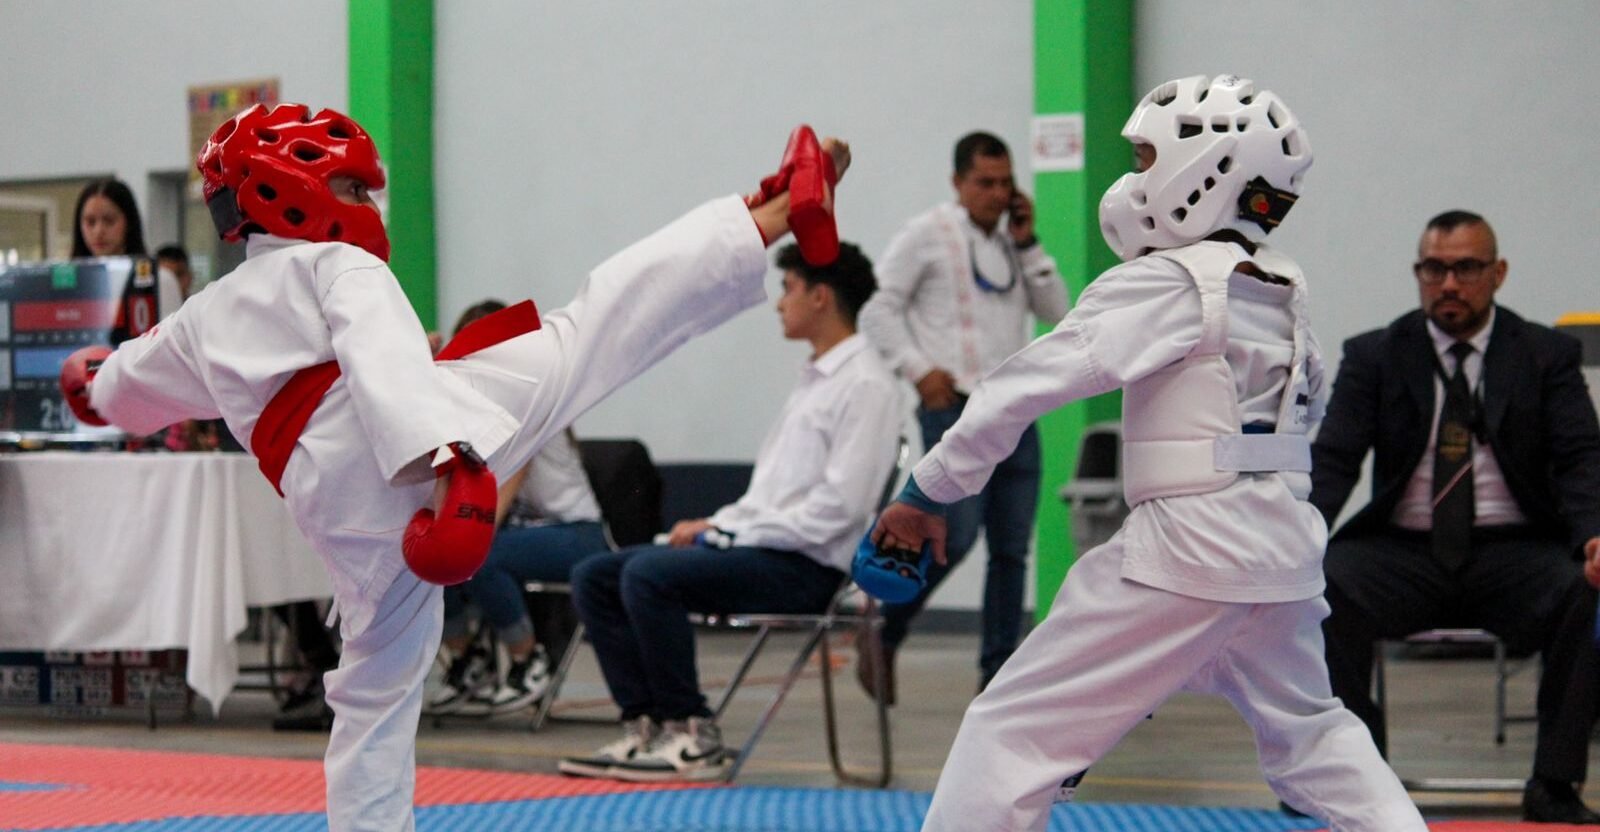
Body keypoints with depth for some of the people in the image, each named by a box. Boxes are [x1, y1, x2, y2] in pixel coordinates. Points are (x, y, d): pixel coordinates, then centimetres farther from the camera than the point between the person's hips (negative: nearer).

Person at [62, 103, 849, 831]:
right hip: (423, 441, -6)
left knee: (375, 695, 18)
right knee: (590, 325, -7)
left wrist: (97, 379, 74)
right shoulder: (337, 266, 11)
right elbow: (386, 362, -10)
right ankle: (779, 213, -10)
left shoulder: (204, 322, 32)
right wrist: (441, 456, -26)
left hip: (341, 511, 6)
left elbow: (121, 391, 50)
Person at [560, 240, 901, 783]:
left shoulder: (865, 386, -11)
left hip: (805, 566, -10)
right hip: (759, 548, 10)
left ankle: (694, 737, -18)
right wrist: (716, 525, 5)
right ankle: (646, 726, -4)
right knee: (595, 577, 0)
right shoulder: (814, 380, 20)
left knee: (648, 575, -28)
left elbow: (841, 505, -19)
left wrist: (728, 532, -15)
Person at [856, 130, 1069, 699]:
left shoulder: (1011, 241, 18)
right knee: (956, 537, -16)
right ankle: (883, 638, 1)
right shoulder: (929, 235, 0)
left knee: (1011, 549, 4)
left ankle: (998, 674, 9)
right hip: (955, 409, -6)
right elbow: (879, 307, -4)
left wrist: (1028, 245, 5)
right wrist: (918, 369, -13)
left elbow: (1056, 311, 13)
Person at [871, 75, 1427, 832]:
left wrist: (927, 492, -8)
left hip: (1186, 545, -8)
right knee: (1305, 725, 28)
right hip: (1285, 541, 8)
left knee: (1016, 726, -5)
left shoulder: (1161, 285, -11)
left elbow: (1032, 385, -15)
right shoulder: (1285, 295, 12)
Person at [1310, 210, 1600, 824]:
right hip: (1402, 553, 1)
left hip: (1513, 550, -1)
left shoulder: (1548, 355, 8)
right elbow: (1333, 459, 0)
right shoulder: (1373, 357, 9)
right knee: (1321, 587, -30)